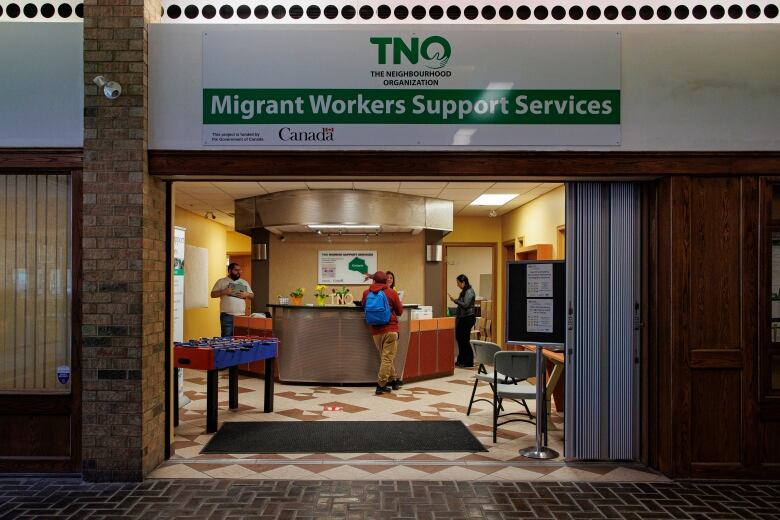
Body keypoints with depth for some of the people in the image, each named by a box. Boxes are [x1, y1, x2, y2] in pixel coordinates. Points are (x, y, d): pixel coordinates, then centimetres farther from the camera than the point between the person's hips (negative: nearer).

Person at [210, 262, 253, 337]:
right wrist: (223, 292, -15)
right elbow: (213, 294, 1)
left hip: (241, 315, 3)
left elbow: (252, 295, 17)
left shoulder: (244, 282, 15)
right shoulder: (221, 281, 5)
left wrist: (246, 294, -6)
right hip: (227, 315, -3)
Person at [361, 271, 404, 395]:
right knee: (388, 357, 0)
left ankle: (393, 380, 28)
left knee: (385, 357, 18)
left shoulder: (366, 293, 1)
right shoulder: (391, 293, -3)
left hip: (375, 330, 3)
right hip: (390, 329, -3)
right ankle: (381, 385, -3)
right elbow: (400, 311, 5)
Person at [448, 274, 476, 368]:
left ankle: (469, 362, 4)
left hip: (468, 318, -10)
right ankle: (461, 360, 24)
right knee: (459, 337, 14)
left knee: (465, 339, -5)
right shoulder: (464, 291, 14)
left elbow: (465, 305, -22)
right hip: (462, 318, 10)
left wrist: (455, 300, -19)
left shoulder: (469, 292, -15)